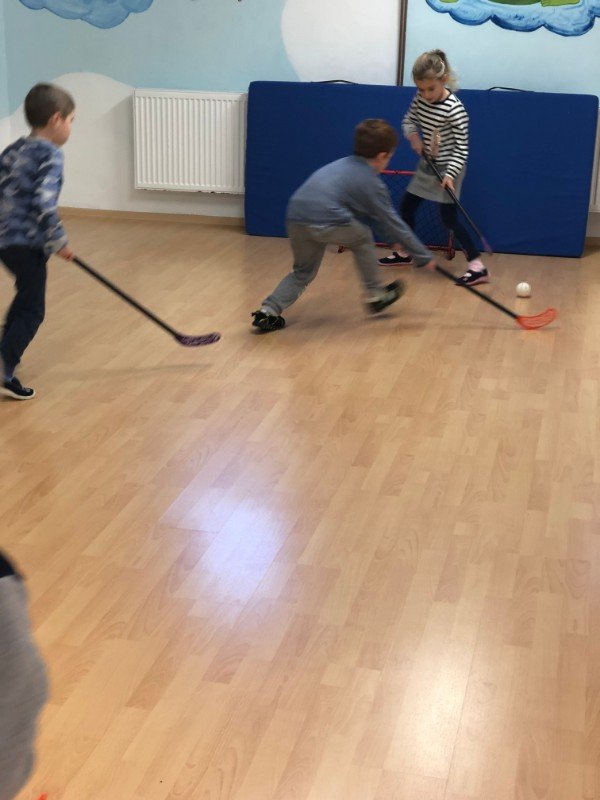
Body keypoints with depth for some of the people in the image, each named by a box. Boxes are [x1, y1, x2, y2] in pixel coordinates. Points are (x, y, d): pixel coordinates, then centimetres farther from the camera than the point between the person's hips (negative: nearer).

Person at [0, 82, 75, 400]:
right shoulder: (50, 154, -13)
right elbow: (44, 203, -22)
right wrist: (60, 243, -13)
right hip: (28, 244, -8)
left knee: (26, 297, 28)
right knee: (32, 311, -3)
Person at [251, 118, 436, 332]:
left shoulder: (342, 164, 29)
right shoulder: (372, 183, 7)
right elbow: (393, 223, 11)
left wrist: (395, 239, 44)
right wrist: (424, 257, 19)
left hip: (295, 217, 6)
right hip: (326, 221, -6)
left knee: (304, 271, 24)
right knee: (362, 238, 22)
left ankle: (269, 310, 9)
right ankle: (376, 296, 29)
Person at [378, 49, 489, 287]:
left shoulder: (455, 109, -26)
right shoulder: (420, 98, -5)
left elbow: (461, 148, -22)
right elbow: (408, 121, 11)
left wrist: (450, 174, -31)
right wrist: (413, 136, -10)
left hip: (447, 168, -7)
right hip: (427, 165, 8)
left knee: (449, 218, -10)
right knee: (406, 206, 14)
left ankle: (478, 267, -8)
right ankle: (403, 252, 34)